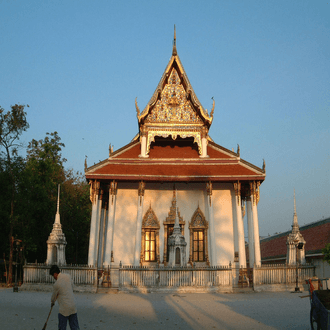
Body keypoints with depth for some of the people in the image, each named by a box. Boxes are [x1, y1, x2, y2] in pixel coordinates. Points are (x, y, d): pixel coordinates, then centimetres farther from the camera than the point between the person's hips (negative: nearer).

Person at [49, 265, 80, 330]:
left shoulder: (57, 284, -14)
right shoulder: (68, 276, 2)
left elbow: (54, 296, 5)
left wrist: (52, 302, 24)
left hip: (64, 308, -6)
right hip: (73, 306, 6)